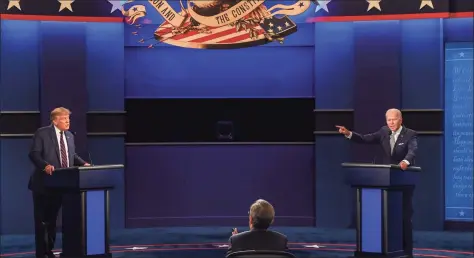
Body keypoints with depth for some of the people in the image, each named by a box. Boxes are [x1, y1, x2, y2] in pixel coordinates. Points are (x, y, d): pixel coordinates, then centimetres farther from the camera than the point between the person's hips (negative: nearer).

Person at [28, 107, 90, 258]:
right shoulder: (42, 133, -9)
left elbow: (72, 156, 16)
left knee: (52, 219, 15)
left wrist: (83, 164, -2)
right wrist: (45, 165, -31)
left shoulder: (69, 136, 12)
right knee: (42, 220, 0)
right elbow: (33, 154, -15)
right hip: (43, 184, -6)